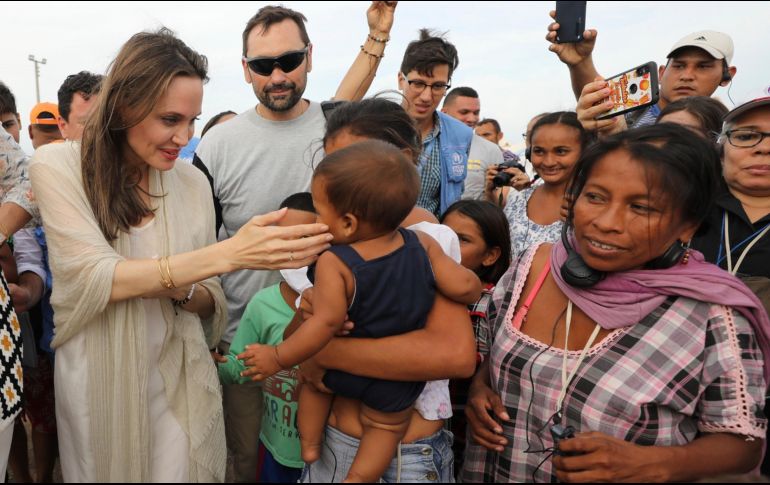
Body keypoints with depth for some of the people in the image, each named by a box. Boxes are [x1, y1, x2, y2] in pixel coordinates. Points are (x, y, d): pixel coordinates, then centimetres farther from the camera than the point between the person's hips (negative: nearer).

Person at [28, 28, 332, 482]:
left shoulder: (192, 181, -3)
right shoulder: (60, 166, -10)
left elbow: (211, 301, 2)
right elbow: (94, 278, -22)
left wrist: (179, 291, -22)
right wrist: (227, 253, -32)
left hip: (179, 377, 2)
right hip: (97, 379, -1)